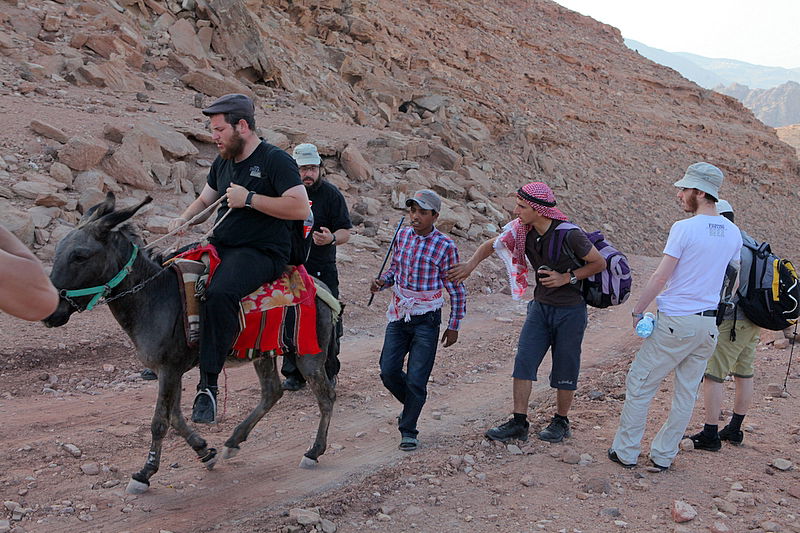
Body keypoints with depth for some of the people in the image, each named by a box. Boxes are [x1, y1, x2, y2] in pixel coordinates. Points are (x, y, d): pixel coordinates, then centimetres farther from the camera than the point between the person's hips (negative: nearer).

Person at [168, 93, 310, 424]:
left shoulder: (275, 160, -8)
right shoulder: (223, 162, 16)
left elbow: (299, 208, -19)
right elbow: (205, 199, 31)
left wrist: (249, 199, -20)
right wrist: (184, 219, 9)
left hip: (263, 252, -8)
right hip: (220, 246, 9)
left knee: (219, 294, -35)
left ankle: (208, 385, -31)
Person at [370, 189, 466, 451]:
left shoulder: (445, 246, -11)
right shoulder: (402, 235, 2)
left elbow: (456, 289, -5)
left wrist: (454, 326, -3)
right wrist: (382, 282, -6)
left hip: (425, 320, -4)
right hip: (398, 315, 5)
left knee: (416, 379, -2)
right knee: (388, 371, 4)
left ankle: (408, 430, 16)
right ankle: (411, 405, 34)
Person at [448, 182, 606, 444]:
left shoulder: (569, 235, -22)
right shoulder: (521, 230, -6)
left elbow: (599, 263, -10)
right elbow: (491, 245, 8)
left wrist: (566, 278, -19)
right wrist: (471, 263, -10)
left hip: (570, 310, -5)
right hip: (540, 305, 5)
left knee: (564, 369, 6)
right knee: (523, 361, -1)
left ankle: (561, 421, 25)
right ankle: (519, 423, 7)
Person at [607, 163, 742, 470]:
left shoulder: (684, 229, -14)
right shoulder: (733, 233, 7)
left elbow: (661, 277, -14)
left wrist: (638, 311, -4)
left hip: (676, 322, -7)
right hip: (709, 324, 7)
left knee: (639, 384, 5)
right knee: (686, 392, 13)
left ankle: (626, 452, 10)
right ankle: (663, 455, 21)